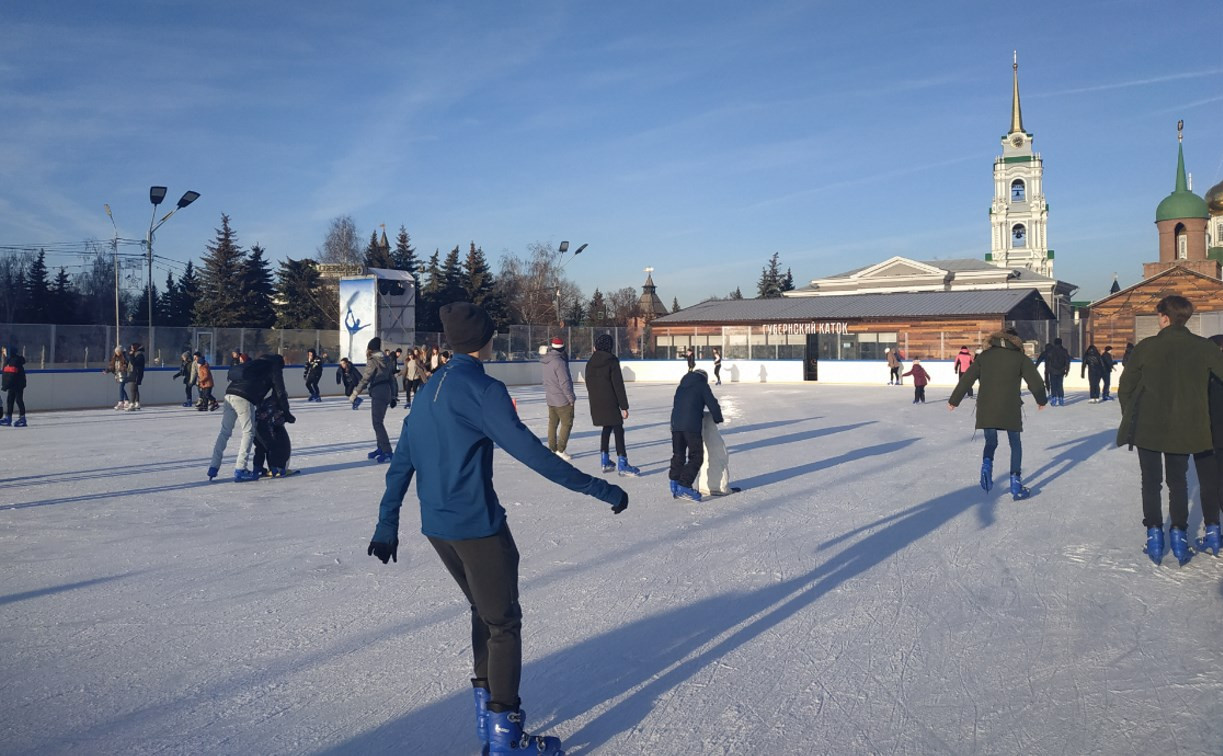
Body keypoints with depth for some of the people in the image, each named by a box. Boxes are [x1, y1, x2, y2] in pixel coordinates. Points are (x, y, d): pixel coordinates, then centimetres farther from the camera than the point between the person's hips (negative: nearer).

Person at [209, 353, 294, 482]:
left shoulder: (257, 363, 31)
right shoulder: (275, 367, 11)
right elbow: (279, 391, 7)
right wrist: (286, 413, 13)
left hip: (229, 394, 7)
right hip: (243, 398, -7)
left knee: (225, 431, 13)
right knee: (248, 432, 1)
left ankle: (213, 467, 15)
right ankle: (240, 470, -5)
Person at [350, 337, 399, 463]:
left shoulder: (373, 361, -11)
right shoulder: (384, 360, 12)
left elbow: (365, 379, -15)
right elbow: (391, 378, 14)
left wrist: (355, 394, -11)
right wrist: (393, 396, 19)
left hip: (378, 393, -8)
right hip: (386, 391, 8)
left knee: (377, 422, -6)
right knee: (378, 421, 17)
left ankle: (387, 452, -10)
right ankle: (381, 448, 24)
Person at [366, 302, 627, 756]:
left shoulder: (430, 390, 10)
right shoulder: (482, 389, -15)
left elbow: (401, 463, 12)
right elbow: (531, 453, -23)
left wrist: (387, 525, 17)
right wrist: (601, 489, -20)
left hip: (436, 526, 8)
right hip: (478, 526, -8)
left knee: (484, 611, 23)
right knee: (504, 623, 4)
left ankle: (486, 709, 32)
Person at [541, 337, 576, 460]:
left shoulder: (547, 362, 5)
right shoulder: (559, 362, -21)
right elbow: (564, 382, -21)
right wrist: (571, 397, -13)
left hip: (550, 399, 8)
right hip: (562, 399, -8)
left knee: (552, 423, 14)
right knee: (567, 424, 0)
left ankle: (552, 448, 21)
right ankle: (560, 450, -1)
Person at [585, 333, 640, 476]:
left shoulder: (590, 362, 7)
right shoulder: (612, 361, -10)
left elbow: (589, 384, 13)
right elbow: (618, 385, -12)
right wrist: (624, 406, -11)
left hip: (596, 403, 6)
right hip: (610, 402, -6)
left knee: (607, 428, 19)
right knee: (618, 431, -3)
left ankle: (605, 461, 20)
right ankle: (622, 465, -7)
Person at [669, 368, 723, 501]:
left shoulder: (682, 386, 24)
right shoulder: (702, 385, 7)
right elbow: (712, 404, 4)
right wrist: (718, 419, 19)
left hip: (676, 424, 6)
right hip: (692, 425, -6)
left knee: (678, 455, 17)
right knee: (696, 457, -1)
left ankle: (675, 485, 17)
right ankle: (684, 486, -9)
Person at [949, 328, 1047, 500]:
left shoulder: (984, 356, 7)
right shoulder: (1020, 357, 2)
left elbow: (966, 379, 7)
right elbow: (1035, 381, 4)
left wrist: (954, 400, 16)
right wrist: (1042, 400, 22)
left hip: (986, 409, 2)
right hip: (1010, 409, -2)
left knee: (991, 442, 18)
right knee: (1015, 444, 12)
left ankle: (986, 464, -14)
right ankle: (1016, 486, 9)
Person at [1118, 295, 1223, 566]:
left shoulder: (1146, 347, -9)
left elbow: (1125, 386, -3)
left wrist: (1130, 416, 12)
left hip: (1148, 428, -2)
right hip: (1185, 429, 2)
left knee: (1151, 481, 12)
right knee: (1178, 481, 18)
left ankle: (1154, 535, 10)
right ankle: (1179, 535, 15)